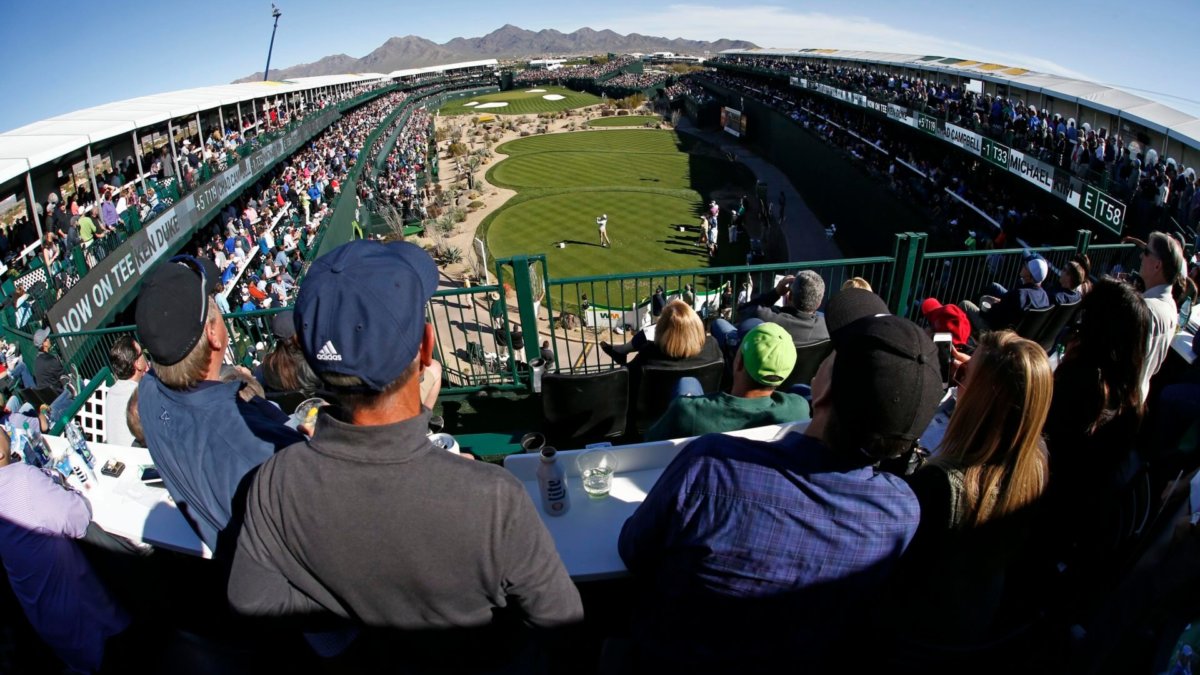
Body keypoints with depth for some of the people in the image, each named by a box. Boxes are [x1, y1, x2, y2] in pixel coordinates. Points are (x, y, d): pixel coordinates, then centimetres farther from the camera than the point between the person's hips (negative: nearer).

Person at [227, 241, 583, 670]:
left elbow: (251, 602, -14)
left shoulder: (276, 483, -34)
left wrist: (342, 604, 1)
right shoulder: (493, 499, -46)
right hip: (476, 661, -1)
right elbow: (562, 621, -27)